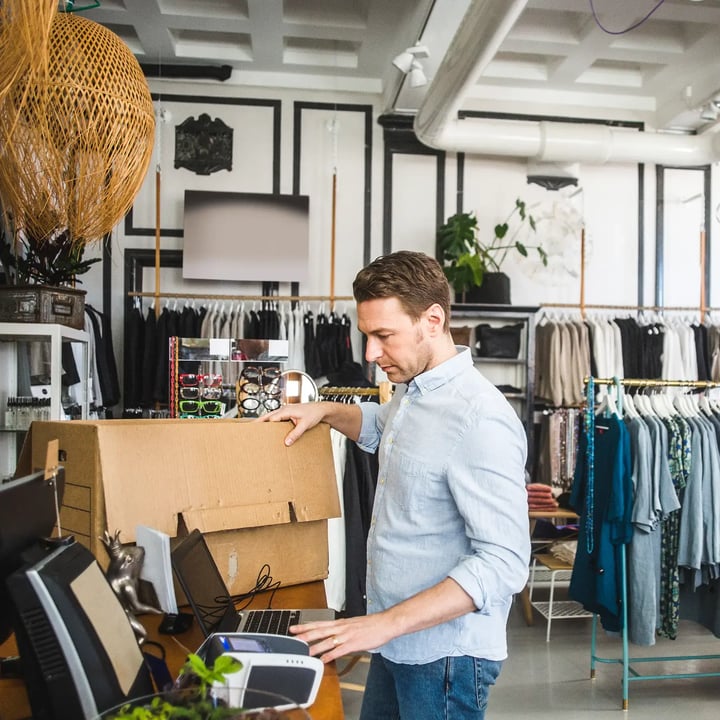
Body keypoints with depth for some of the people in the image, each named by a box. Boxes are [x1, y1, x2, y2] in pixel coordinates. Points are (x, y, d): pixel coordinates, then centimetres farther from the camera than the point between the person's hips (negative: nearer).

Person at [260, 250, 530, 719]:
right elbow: (379, 425, 26)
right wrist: (325, 412, 8)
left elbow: (503, 563, -28)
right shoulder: (411, 392, 3)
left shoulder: (480, 420, -26)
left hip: (444, 657, -8)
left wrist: (387, 623, -30)